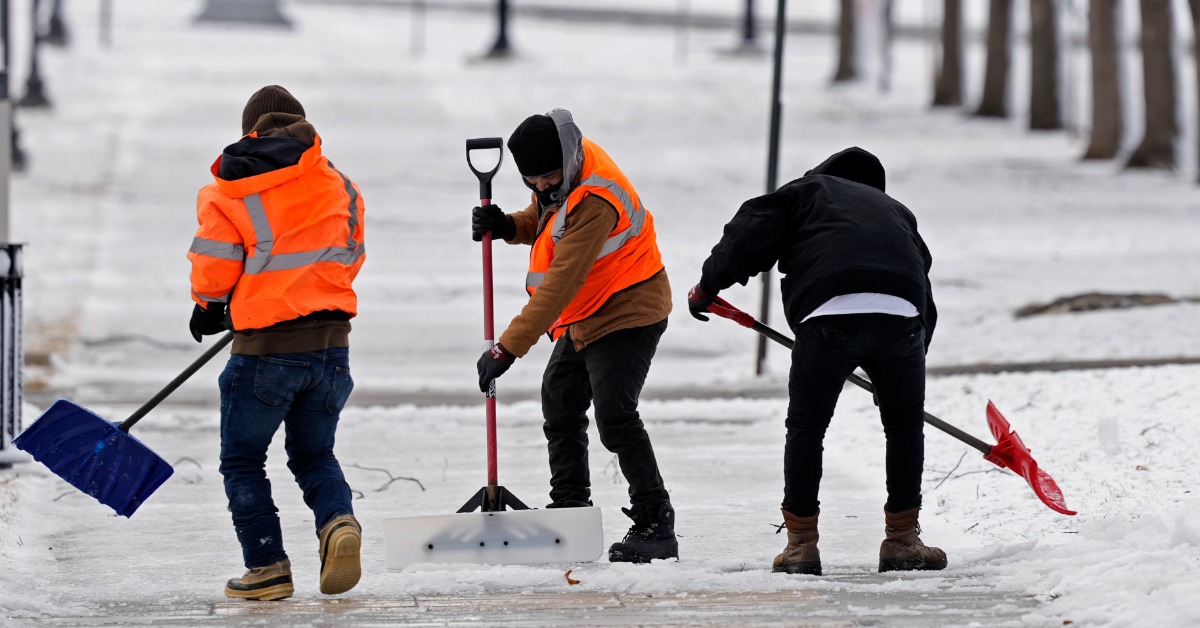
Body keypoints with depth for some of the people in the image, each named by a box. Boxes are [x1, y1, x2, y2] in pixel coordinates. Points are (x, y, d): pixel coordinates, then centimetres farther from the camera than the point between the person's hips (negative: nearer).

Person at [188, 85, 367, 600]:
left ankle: (266, 566, 4)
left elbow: (214, 266, -4)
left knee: (242, 460, 12)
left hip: (266, 348, -4)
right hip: (332, 342, 4)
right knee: (314, 455, 19)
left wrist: (208, 307, 18)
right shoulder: (338, 185, 7)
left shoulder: (227, 192, -6)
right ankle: (338, 521, -10)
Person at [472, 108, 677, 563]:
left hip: (627, 313, -11)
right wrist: (507, 226, -9)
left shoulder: (593, 202, -32)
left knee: (614, 417, -20)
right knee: (560, 405, 18)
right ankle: (570, 509, 31)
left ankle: (656, 526, -16)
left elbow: (559, 285, -34)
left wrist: (508, 347, -34)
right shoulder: (563, 173, -4)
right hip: (584, 317, 11)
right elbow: (541, 221, 16)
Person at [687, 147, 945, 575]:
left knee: (806, 427, 13)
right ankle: (902, 540, 22)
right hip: (901, 316, 3)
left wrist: (709, 284, 22)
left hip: (829, 315, -3)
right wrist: (912, 360, 39)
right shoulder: (895, 211, 37)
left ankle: (801, 541, 14)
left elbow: (750, 233, 11)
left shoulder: (810, 191, 26)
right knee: (905, 427, 21)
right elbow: (924, 287, 33)